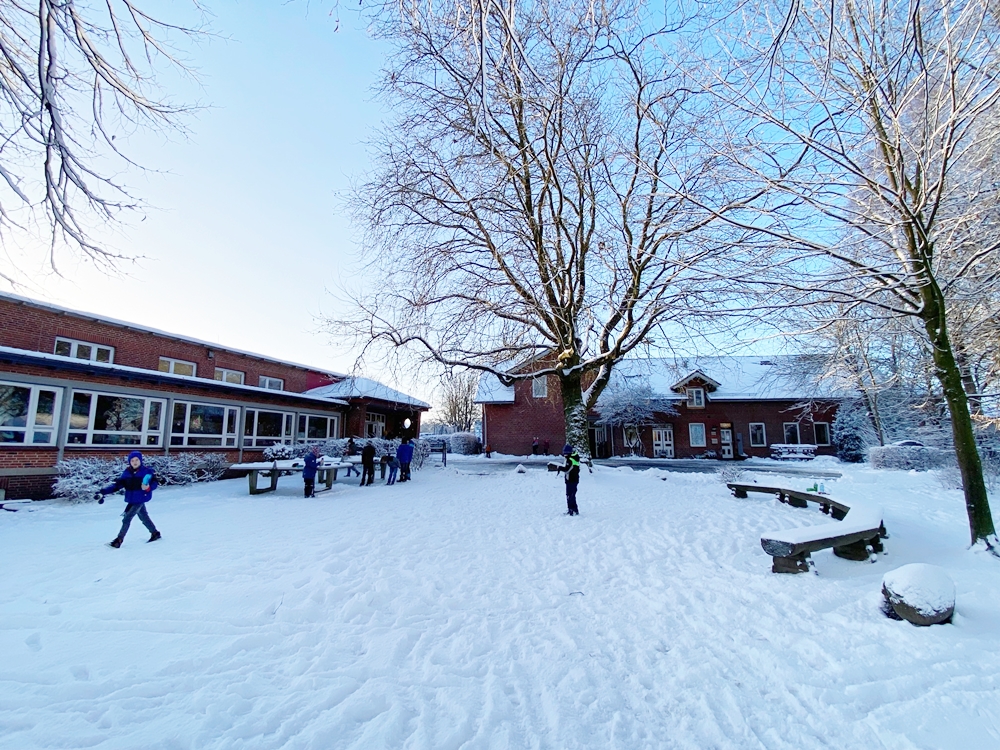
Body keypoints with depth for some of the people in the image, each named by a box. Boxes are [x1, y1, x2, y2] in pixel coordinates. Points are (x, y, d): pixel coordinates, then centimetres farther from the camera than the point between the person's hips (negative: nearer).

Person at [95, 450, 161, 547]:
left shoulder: (147, 471, -13)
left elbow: (155, 483, -11)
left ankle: (119, 540, 2)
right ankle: (155, 533, 35)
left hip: (140, 499, -6)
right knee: (144, 517, 19)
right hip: (131, 500, 6)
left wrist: (148, 487, -31)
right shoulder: (127, 472, 1)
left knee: (127, 518, -8)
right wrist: (103, 492, -6)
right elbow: (117, 484, 2)